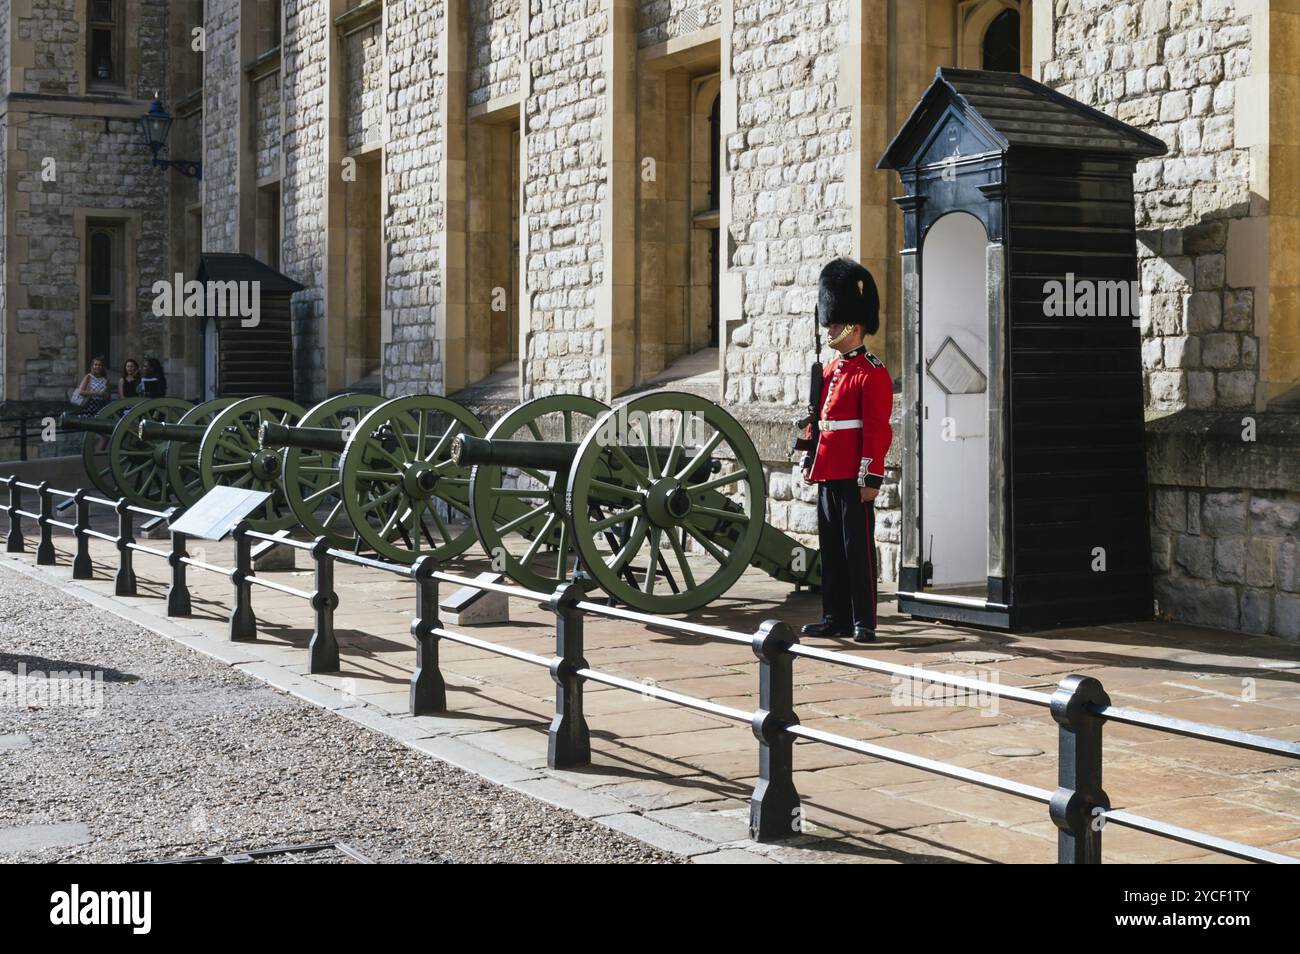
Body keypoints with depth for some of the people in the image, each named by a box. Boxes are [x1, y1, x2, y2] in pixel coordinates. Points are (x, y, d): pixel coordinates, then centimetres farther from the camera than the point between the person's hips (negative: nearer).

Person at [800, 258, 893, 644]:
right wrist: (811, 463, 17)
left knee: (858, 546, -3)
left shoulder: (873, 373, -10)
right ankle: (835, 617, 18)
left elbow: (877, 430, -14)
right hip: (828, 474, 8)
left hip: (854, 478, -8)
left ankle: (863, 622, 2)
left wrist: (871, 478, -18)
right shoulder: (829, 370, 15)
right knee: (830, 546, 11)